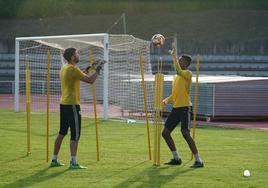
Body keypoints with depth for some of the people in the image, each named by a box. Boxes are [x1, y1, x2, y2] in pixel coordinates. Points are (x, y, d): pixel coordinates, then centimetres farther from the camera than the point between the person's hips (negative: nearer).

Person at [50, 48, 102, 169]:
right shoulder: (72, 69, -16)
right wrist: (97, 71, -5)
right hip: (72, 105, -9)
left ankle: (54, 160, 20)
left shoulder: (64, 68, 12)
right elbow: (90, 80, -18)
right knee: (75, 135, -6)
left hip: (64, 104, 9)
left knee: (62, 133, 16)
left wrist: (87, 69, 20)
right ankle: (73, 162, -8)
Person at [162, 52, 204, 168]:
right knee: (165, 133, 7)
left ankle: (198, 160, -14)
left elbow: (179, 71, -31)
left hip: (184, 107, -9)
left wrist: (174, 59, -24)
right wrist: (167, 100, 6)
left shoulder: (188, 73, -7)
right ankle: (176, 158, 18)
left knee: (185, 133, -19)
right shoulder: (176, 76, 19)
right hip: (176, 108, 9)